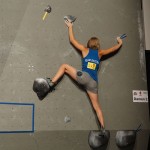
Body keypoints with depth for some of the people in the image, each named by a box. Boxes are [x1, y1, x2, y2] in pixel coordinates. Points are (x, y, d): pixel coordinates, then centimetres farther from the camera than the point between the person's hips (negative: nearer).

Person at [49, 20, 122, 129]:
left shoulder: (85, 50, 12)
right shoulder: (100, 53, 18)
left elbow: (72, 40, 19)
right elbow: (114, 49, 31)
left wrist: (70, 27, 32)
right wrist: (120, 43, 51)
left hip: (84, 77, -3)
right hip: (93, 82, 3)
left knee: (64, 66, 15)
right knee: (97, 106, 9)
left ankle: (52, 83, -4)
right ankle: (103, 127, 1)